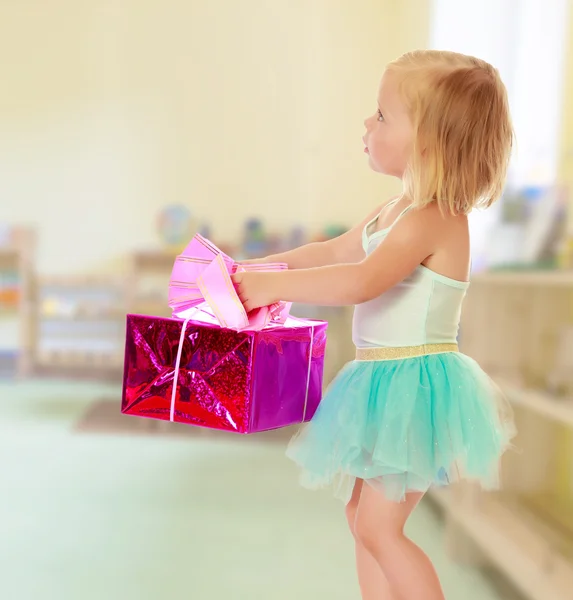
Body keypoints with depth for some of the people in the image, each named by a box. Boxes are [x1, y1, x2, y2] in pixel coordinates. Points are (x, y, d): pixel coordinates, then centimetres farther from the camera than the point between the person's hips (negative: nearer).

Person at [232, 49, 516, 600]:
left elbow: (361, 281, -32)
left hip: (414, 384, -10)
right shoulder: (393, 211, 11)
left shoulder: (435, 219, -20)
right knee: (361, 511, 18)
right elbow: (335, 251, 23)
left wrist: (273, 286, -25)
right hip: (383, 382, 10)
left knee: (379, 526, -7)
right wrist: (258, 267, 19)